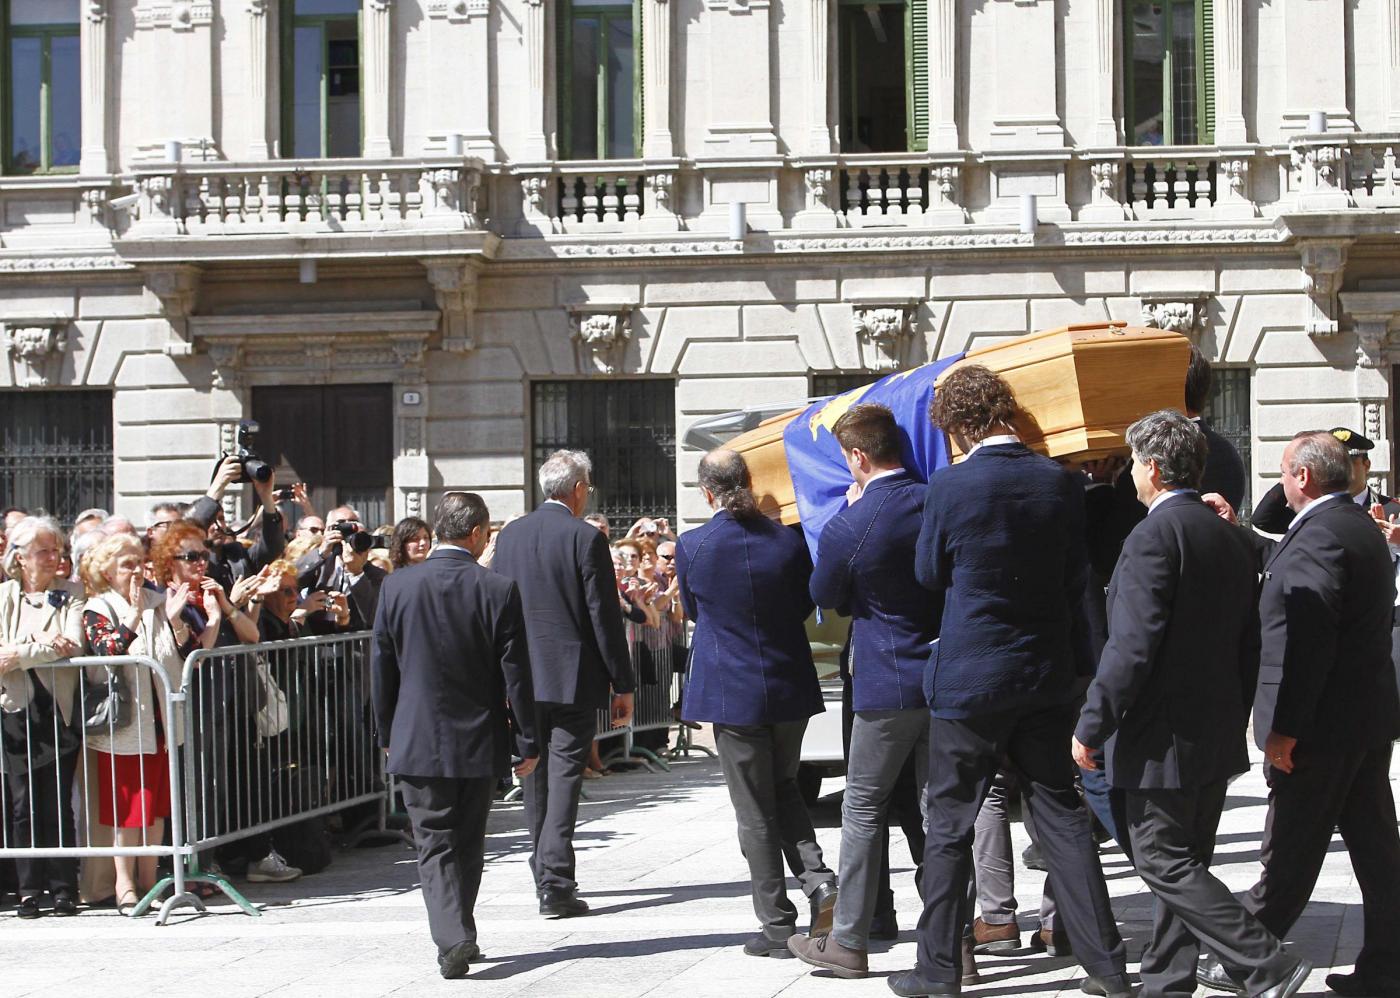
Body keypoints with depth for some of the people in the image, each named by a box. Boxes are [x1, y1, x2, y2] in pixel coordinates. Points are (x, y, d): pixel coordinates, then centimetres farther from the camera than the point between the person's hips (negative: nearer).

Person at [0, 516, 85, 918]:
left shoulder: (71, 594, 6)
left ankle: (64, 889, 4)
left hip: (59, 710, -1)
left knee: (57, 804, -3)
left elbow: (73, 647, -9)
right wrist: (47, 648, -13)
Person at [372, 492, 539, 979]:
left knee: (435, 845, 2)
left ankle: (452, 938, -15)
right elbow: (516, 675, -7)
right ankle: (461, 935, 24)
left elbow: (381, 669, 2)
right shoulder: (499, 590, -10)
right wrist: (528, 741, 2)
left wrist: (387, 734, 14)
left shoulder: (397, 587, -5)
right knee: (468, 843, 15)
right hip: (480, 741, 0)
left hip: (418, 742, 0)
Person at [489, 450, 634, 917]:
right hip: (573, 680, -5)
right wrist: (622, 684, -4)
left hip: (524, 680, 5)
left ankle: (546, 874, 25)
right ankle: (555, 885, -10)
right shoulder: (586, 539, -11)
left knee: (536, 778, 15)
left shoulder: (510, 535, 5)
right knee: (565, 776, -5)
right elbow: (605, 617, -10)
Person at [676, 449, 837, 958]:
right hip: (789, 686, 3)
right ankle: (820, 881, 3)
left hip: (731, 692, -3)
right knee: (784, 788, 22)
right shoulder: (789, 541, -5)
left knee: (754, 811, 5)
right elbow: (804, 606, 8)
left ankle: (777, 925, 7)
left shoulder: (692, 547, -12)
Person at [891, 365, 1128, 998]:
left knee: (950, 824, 6)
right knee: (1060, 815, 11)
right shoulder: (1060, 483, -2)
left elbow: (929, 576, 0)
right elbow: (1075, 581, 8)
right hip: (1047, 677, 4)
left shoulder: (951, 487, -14)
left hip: (967, 679, -4)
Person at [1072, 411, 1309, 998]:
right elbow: (1249, 644, 15)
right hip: (1218, 738, 9)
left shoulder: (1154, 536, -17)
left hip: (1161, 740, -9)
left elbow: (1132, 646, -22)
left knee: (1165, 865, -4)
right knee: (1184, 865, 14)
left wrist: (1091, 727, -15)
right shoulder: (1231, 538, 11)